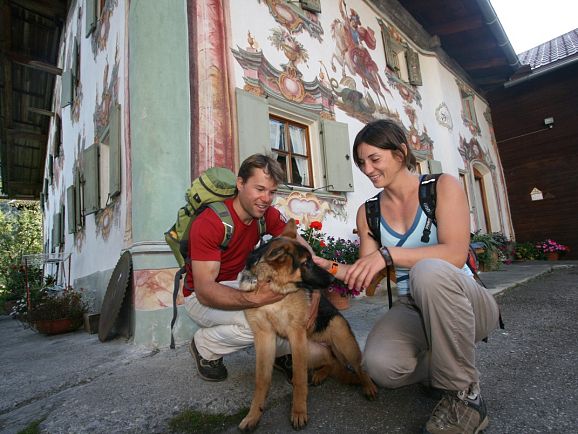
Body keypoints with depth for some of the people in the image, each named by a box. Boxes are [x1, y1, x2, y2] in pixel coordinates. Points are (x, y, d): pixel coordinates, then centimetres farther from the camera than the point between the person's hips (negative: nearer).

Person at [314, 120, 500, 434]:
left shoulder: (442, 187, -5)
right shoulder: (368, 212, 5)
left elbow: (456, 254, -20)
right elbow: (368, 276, 4)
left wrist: (388, 254, -30)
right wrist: (330, 268, -13)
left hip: (461, 301, -3)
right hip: (411, 307, 3)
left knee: (428, 271, -38)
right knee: (381, 365, -28)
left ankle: (464, 394, -16)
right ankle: (440, 365, 9)